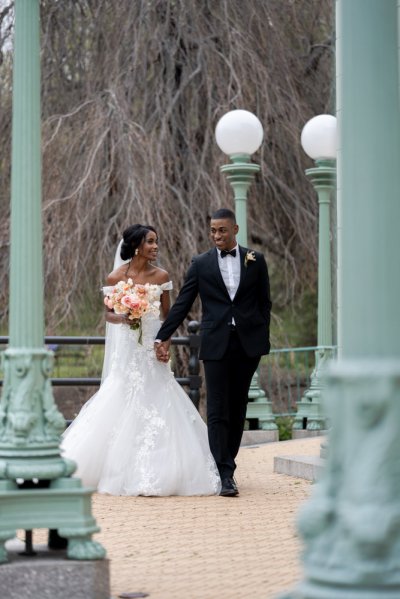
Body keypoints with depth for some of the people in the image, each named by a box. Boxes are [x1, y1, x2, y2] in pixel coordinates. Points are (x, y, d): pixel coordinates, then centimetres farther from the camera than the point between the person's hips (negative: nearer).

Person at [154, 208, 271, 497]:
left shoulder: (255, 260, 7)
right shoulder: (201, 264, 4)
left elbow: (264, 302, 10)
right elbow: (182, 304, 4)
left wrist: (262, 339, 2)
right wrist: (163, 338, 0)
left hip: (248, 343, 2)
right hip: (216, 344, -1)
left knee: (238, 408, 8)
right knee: (218, 410, -7)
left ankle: (227, 462, 20)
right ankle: (225, 474, -10)